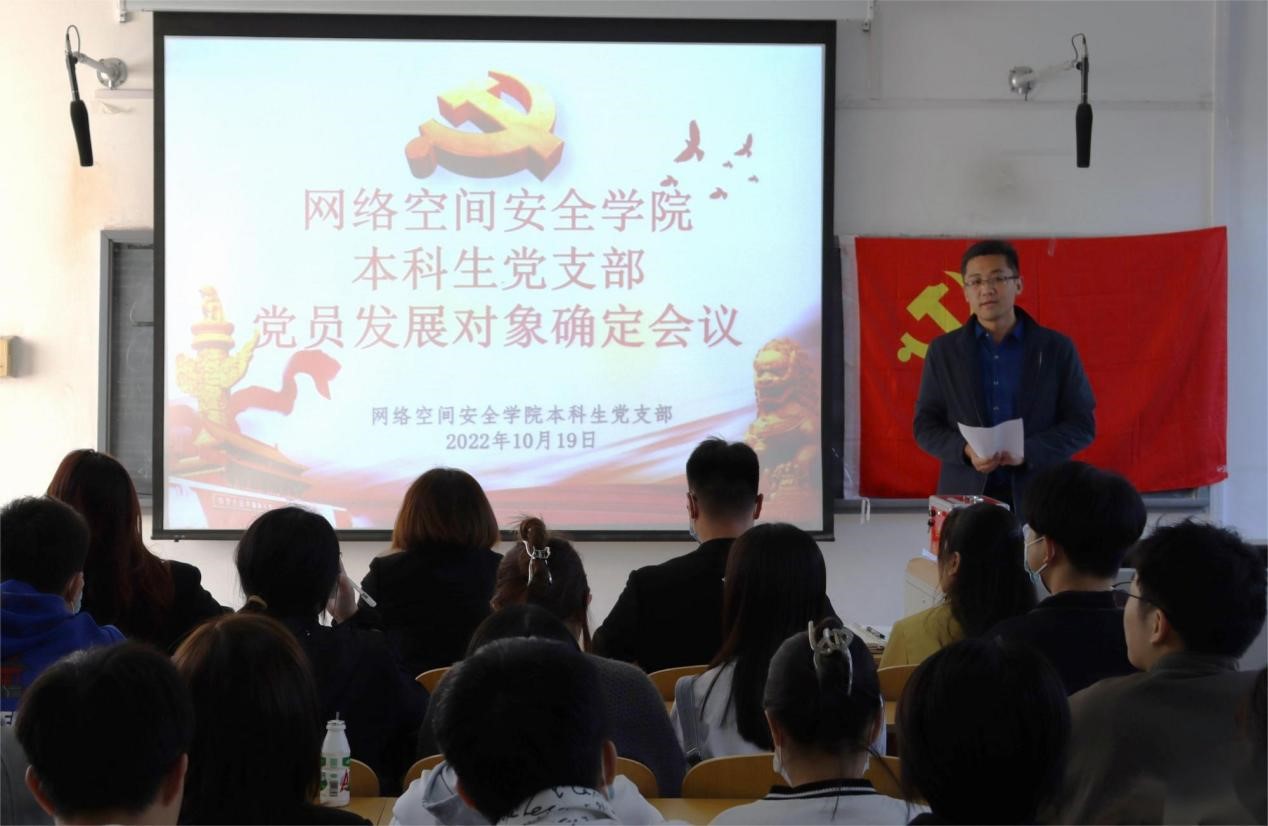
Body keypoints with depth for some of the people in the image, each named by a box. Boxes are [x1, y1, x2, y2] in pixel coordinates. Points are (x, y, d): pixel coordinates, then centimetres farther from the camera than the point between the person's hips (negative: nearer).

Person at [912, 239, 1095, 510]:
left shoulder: (1056, 348, 5)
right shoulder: (943, 351, 8)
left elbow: (1082, 424, 3)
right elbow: (925, 426, 8)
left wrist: (1027, 452, -14)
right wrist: (966, 451, -13)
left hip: (1038, 498, 0)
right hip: (965, 499, 1)